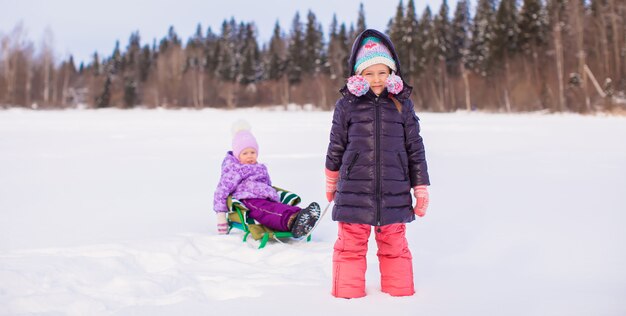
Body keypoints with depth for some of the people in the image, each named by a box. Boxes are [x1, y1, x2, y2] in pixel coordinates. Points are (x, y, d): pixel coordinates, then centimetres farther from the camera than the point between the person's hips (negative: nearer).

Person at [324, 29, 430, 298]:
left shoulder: (402, 104, 3)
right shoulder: (347, 104, 0)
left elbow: (415, 149, 8)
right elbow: (336, 146, 10)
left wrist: (421, 189, 7)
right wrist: (331, 182, 18)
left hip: (394, 193, 1)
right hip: (354, 192, -1)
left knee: (394, 244, 12)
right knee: (351, 244, 5)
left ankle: (399, 291, 27)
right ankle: (348, 293, 19)